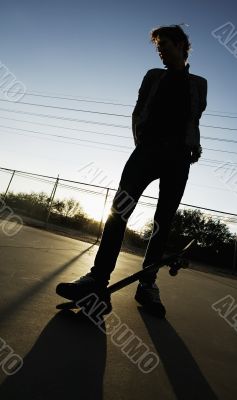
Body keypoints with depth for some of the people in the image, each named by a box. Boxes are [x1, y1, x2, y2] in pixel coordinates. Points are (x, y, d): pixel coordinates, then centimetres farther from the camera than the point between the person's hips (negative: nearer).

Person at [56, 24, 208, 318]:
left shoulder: (199, 83, 23)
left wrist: (195, 145, 2)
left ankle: (147, 284, 1)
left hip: (179, 156, 1)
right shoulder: (153, 76, 23)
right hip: (149, 147, 0)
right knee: (120, 206, -21)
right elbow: (138, 112, 17)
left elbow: (195, 120, 22)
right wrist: (140, 141, 1)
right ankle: (98, 279, -22)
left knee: (163, 220, -7)